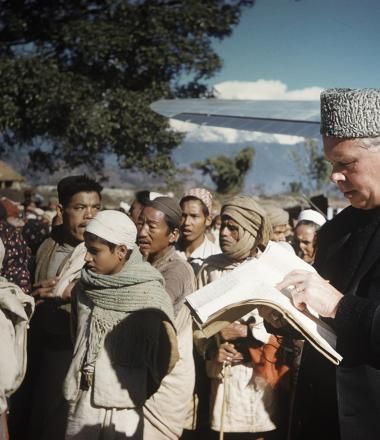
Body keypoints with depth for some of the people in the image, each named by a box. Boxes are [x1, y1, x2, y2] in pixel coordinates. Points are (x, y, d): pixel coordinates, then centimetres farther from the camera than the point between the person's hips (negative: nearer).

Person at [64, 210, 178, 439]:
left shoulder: (150, 295, -10)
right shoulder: (84, 288, 4)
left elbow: (169, 354, -4)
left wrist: (142, 390, 6)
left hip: (124, 407, -4)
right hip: (82, 403, 4)